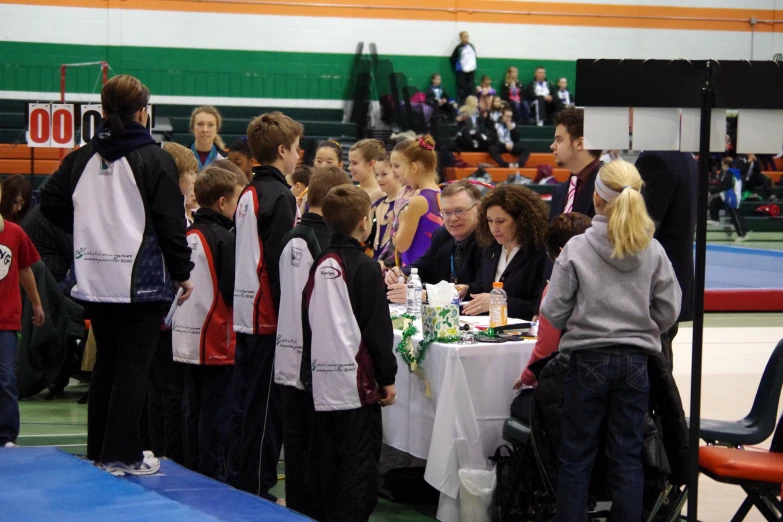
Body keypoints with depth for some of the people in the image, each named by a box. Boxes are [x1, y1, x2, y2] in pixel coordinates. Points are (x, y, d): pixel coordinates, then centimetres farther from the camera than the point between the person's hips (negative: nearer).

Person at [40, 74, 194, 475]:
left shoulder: (82, 158, 5)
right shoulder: (155, 159, -10)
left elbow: (51, 203, 8)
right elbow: (171, 221, -11)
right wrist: (183, 272, -2)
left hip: (95, 278, 5)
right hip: (143, 279, -5)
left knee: (106, 361, 15)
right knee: (134, 365, 0)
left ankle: (99, 451, 20)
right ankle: (122, 455, 1)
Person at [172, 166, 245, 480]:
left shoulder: (187, 234, 8)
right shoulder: (224, 239, -16)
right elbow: (232, 292, -19)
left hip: (187, 338, 8)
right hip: (217, 341, -8)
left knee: (193, 410, 14)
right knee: (215, 414, -2)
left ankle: (193, 475, 22)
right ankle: (213, 478, 1)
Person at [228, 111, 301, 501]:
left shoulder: (248, 194, 13)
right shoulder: (279, 197, -14)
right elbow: (280, 263, -18)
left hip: (244, 312, 9)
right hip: (268, 314, -9)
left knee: (243, 402, 14)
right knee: (265, 406, -4)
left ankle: (238, 483, 21)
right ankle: (258, 491, 0)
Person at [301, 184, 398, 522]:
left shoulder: (319, 266, 8)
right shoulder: (365, 267, -11)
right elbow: (378, 329, -11)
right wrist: (387, 377, -4)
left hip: (321, 378, 7)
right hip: (356, 380, -7)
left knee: (329, 461, 14)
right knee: (359, 464, -2)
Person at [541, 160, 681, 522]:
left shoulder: (577, 248, -10)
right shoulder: (652, 251, -3)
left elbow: (553, 312, -6)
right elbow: (669, 311, 1)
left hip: (589, 360, -2)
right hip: (635, 361, 2)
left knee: (577, 457, 7)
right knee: (628, 457, 8)